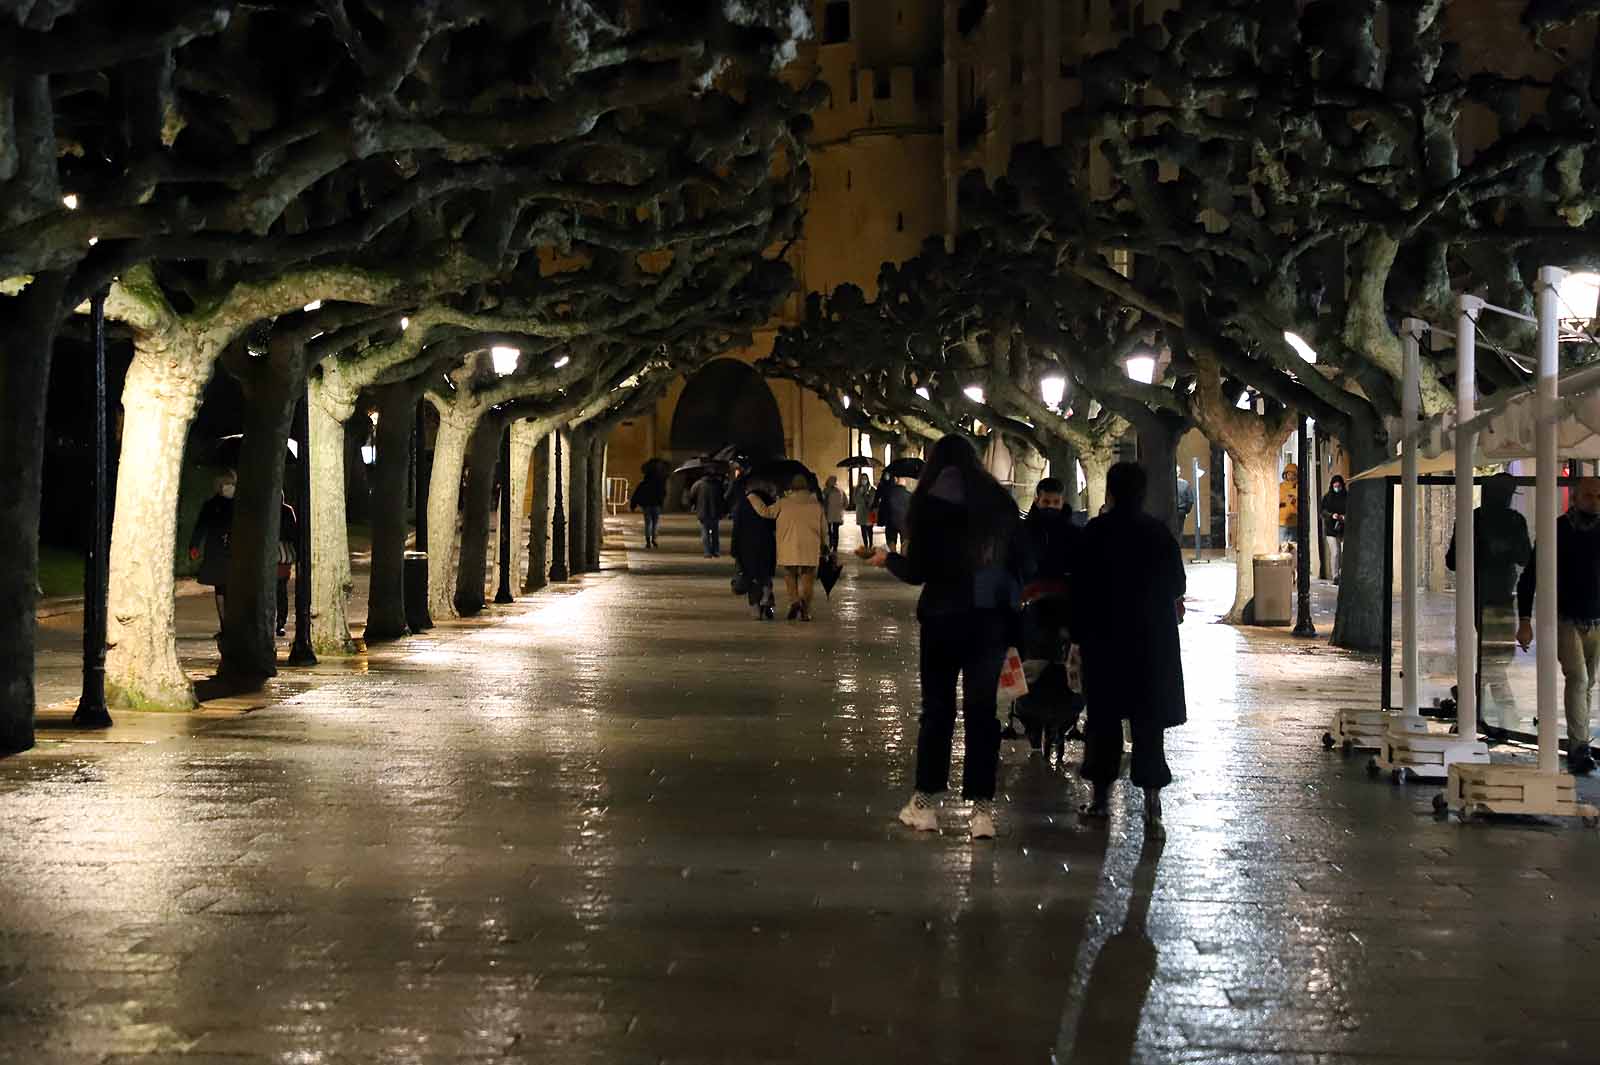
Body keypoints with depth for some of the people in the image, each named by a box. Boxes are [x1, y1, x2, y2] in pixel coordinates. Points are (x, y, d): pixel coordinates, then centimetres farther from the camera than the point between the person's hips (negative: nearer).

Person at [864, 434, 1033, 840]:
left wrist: (887, 558, 12)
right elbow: (1025, 565, 3)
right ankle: (982, 807, 4)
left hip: (943, 617, -2)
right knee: (982, 708, 7)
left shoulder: (931, 504, -7)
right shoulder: (1000, 502, 2)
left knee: (937, 707, 10)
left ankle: (927, 801, 13)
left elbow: (917, 571, -7)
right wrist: (1009, 597, 17)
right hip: (992, 618, 2)